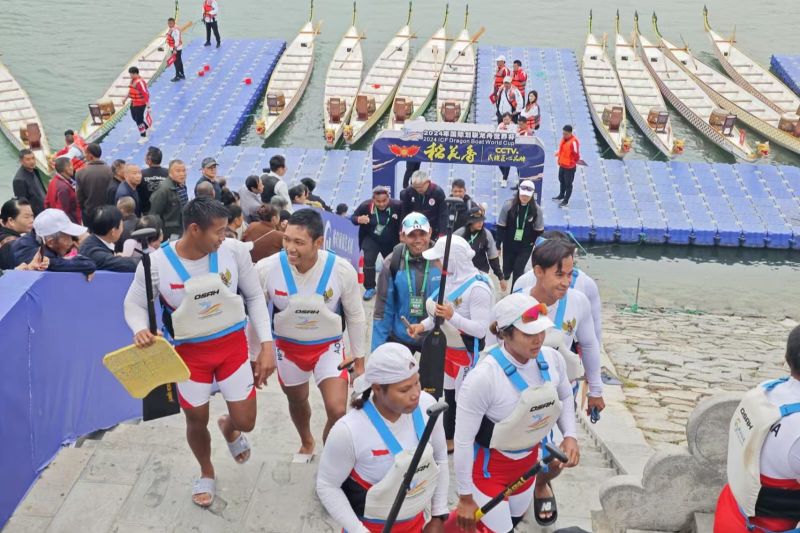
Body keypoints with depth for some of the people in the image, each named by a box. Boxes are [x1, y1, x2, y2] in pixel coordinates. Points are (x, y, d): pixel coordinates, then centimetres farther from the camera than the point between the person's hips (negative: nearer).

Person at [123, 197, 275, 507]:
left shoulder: (234, 251, -17)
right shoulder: (156, 264, -21)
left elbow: (254, 297, -4)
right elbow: (134, 304, -4)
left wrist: (266, 345, -9)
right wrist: (140, 330, -27)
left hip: (233, 344, 1)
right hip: (189, 352, -1)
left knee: (246, 422, 4)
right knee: (196, 422, 14)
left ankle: (229, 428, 46)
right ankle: (207, 474, 47)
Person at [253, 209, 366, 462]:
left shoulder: (342, 270, -25)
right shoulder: (266, 268, -26)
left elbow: (355, 316, -7)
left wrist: (359, 359, 2)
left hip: (328, 346, -1)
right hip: (288, 347, 1)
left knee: (338, 412, -14)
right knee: (297, 402, 24)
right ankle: (307, 444, 58)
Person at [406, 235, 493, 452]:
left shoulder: (477, 288, -24)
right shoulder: (451, 279, 1)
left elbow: (481, 329, -26)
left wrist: (452, 316, -35)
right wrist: (423, 325, -1)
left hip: (467, 354, -8)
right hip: (447, 349, 8)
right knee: (449, 396, 21)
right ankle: (449, 439, 38)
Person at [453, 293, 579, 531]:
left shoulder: (552, 359, -14)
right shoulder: (483, 377, -32)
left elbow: (565, 398, 10)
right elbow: (463, 441, -23)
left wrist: (570, 436, -6)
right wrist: (465, 497, -15)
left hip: (528, 461, 6)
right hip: (489, 467, -6)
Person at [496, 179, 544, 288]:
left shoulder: (536, 209, -14)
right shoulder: (508, 205, -16)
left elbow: (539, 230, -1)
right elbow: (501, 226, -8)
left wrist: (531, 241, -4)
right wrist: (498, 245, -7)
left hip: (525, 247, -1)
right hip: (509, 245, 1)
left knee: (518, 271, -5)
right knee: (507, 269, 16)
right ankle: (506, 273, 55)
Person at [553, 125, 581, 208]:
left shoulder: (573, 142, -26)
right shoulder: (563, 138, 0)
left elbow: (576, 154, -22)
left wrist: (573, 162, -15)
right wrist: (558, 153, 7)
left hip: (569, 167, -9)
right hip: (562, 165, 9)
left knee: (568, 184, 4)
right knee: (561, 180, 26)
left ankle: (565, 201, 16)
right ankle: (561, 195, 47)